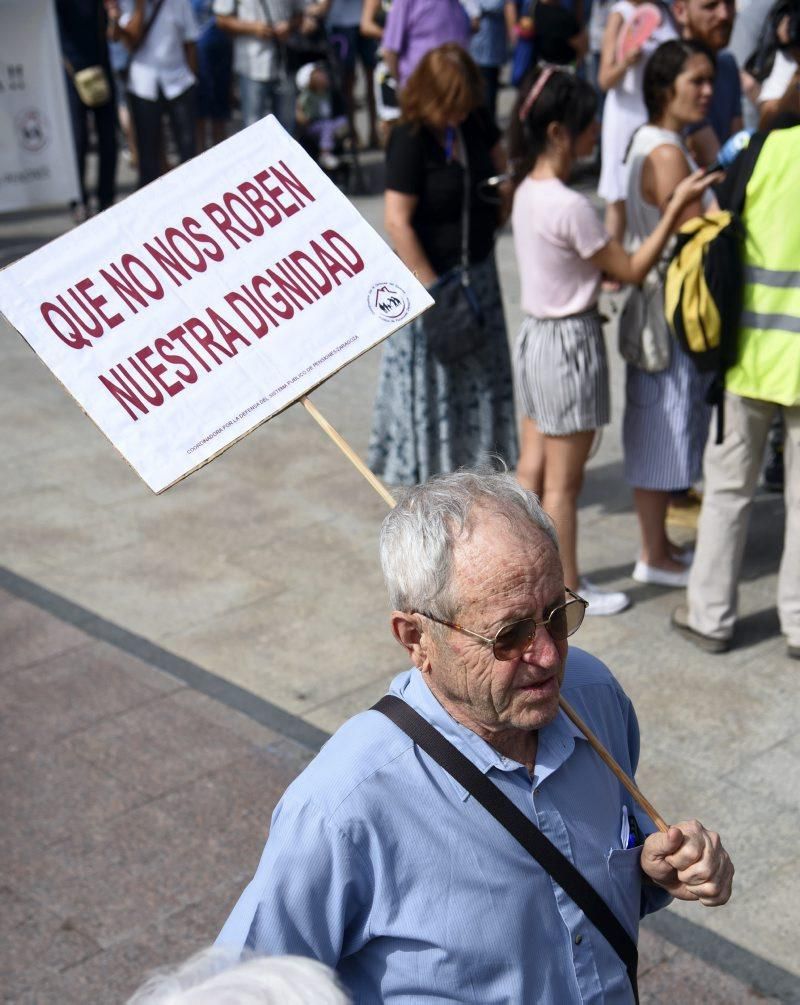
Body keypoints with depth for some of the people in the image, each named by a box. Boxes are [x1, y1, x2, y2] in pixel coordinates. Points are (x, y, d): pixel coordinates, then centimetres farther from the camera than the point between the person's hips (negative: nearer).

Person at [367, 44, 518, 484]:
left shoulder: (475, 120, 0)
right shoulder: (410, 140, -19)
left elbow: (502, 165, 20)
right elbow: (398, 223, -21)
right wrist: (435, 289, -20)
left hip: (477, 270, 7)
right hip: (432, 272, -7)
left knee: (483, 376, 16)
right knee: (433, 380, 3)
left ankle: (476, 466, 32)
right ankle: (431, 476, 18)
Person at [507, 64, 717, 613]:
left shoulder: (528, 190, 3)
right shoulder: (570, 206, -24)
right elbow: (632, 270, -16)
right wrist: (678, 206, -16)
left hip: (538, 335, 9)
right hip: (570, 342, -9)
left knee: (534, 467, 17)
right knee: (564, 480, 5)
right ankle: (569, 589, 20)